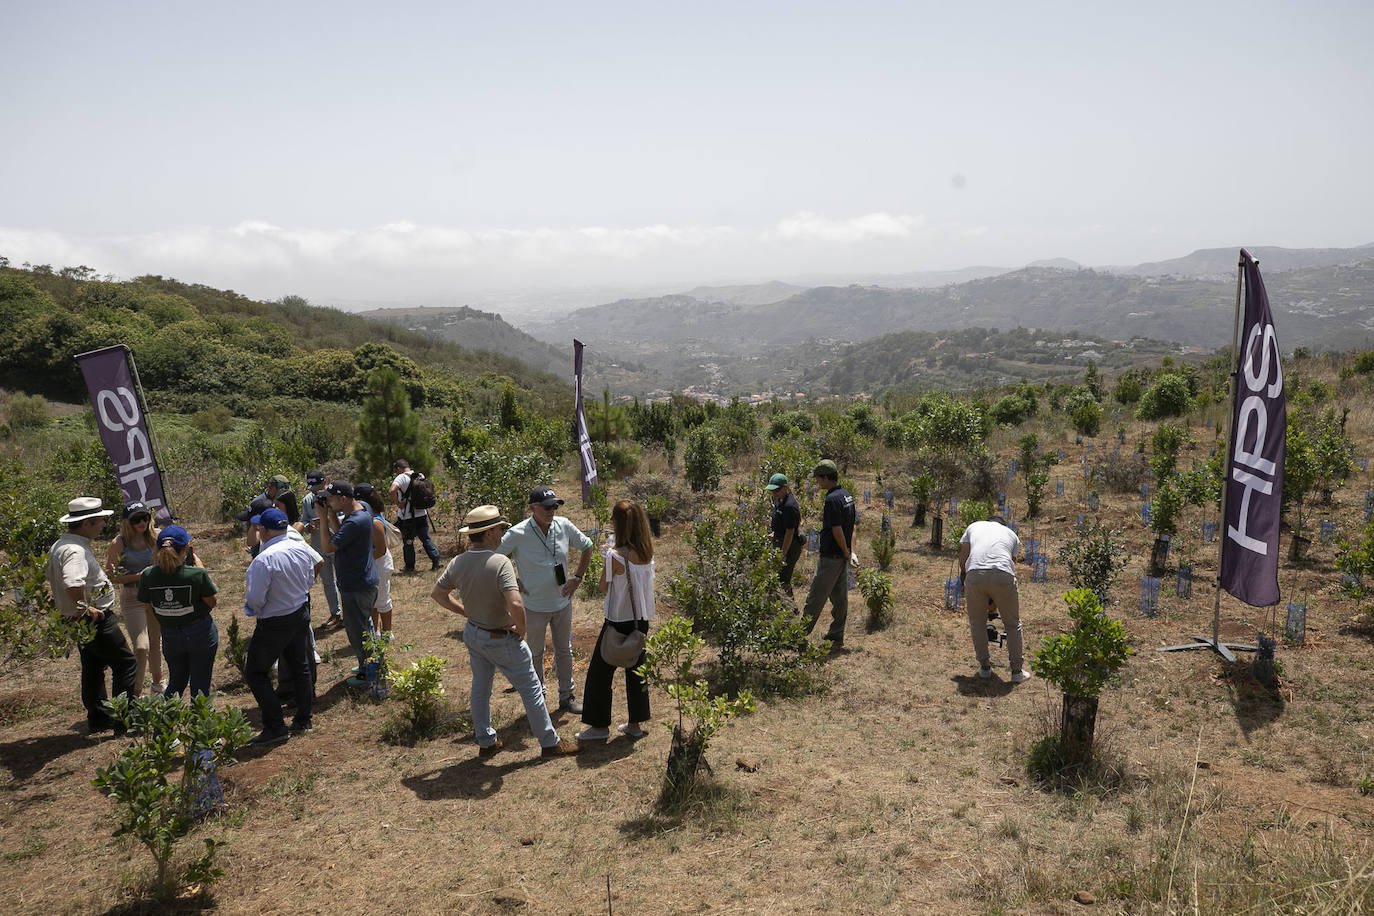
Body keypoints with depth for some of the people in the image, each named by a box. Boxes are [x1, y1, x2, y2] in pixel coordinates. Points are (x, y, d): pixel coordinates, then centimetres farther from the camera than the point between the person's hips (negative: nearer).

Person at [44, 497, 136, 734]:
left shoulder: (58, 545, 8)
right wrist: (84, 608, -27)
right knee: (126, 664, 0)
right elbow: (72, 583, -43)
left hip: (79, 620, 10)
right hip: (97, 619, -10)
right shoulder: (76, 550, -26)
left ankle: (98, 718, 30)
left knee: (93, 667, 20)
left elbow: (50, 575, 26)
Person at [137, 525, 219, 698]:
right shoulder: (197, 574, -23)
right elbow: (213, 602, -9)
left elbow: (149, 606, -1)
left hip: (170, 636, 3)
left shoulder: (148, 576, -13)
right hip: (201, 633, -3)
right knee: (200, 685, 10)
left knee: (176, 683, 22)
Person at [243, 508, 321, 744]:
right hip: (301, 614, 7)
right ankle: (303, 720, 30)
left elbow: (256, 599, -24)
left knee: (255, 673, 6)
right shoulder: (301, 547, -4)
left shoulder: (263, 560, -26)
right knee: (300, 667, 19)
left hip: (274, 624, -7)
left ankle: (275, 727, 4)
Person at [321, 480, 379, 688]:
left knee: (357, 631, 4)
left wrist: (323, 517, -22)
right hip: (366, 580, 10)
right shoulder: (362, 509, 2)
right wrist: (330, 513, -4)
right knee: (365, 625, 24)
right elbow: (339, 530, 11)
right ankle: (368, 665, 40)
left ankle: (367, 673, 18)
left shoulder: (355, 522, -29)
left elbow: (328, 547, -26)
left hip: (356, 587, -10)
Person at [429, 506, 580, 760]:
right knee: (531, 689, 8)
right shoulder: (500, 562, -28)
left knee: (480, 687, 22)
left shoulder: (457, 562, -6)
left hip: (473, 633, 7)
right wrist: (521, 630, -19)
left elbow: (437, 594, 7)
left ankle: (485, 742, 36)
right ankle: (550, 743, 18)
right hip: (501, 639, -7)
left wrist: (466, 613, 11)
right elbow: (515, 604, -37)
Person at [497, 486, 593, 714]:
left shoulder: (564, 526, -9)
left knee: (564, 651, 17)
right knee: (535, 654, 14)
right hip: (534, 607, -3)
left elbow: (587, 547, 7)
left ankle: (567, 696, 33)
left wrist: (577, 578, 0)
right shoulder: (518, 534, -20)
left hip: (562, 603, 3)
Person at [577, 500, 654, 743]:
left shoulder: (616, 555, -21)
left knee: (600, 671, 9)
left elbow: (604, 585, -8)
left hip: (619, 622, -7)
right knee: (636, 669, 18)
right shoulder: (647, 552, -2)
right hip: (641, 620, 7)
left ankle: (600, 726, 18)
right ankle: (636, 724, 26)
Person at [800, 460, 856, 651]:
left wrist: (846, 553, -9)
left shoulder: (832, 499, -20)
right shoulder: (847, 495, 10)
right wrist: (851, 551, 13)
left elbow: (837, 531, -21)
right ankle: (836, 637, 19)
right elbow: (851, 527, 15)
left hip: (831, 556, -9)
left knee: (816, 597, -1)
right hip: (842, 556, 9)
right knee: (840, 597, 12)